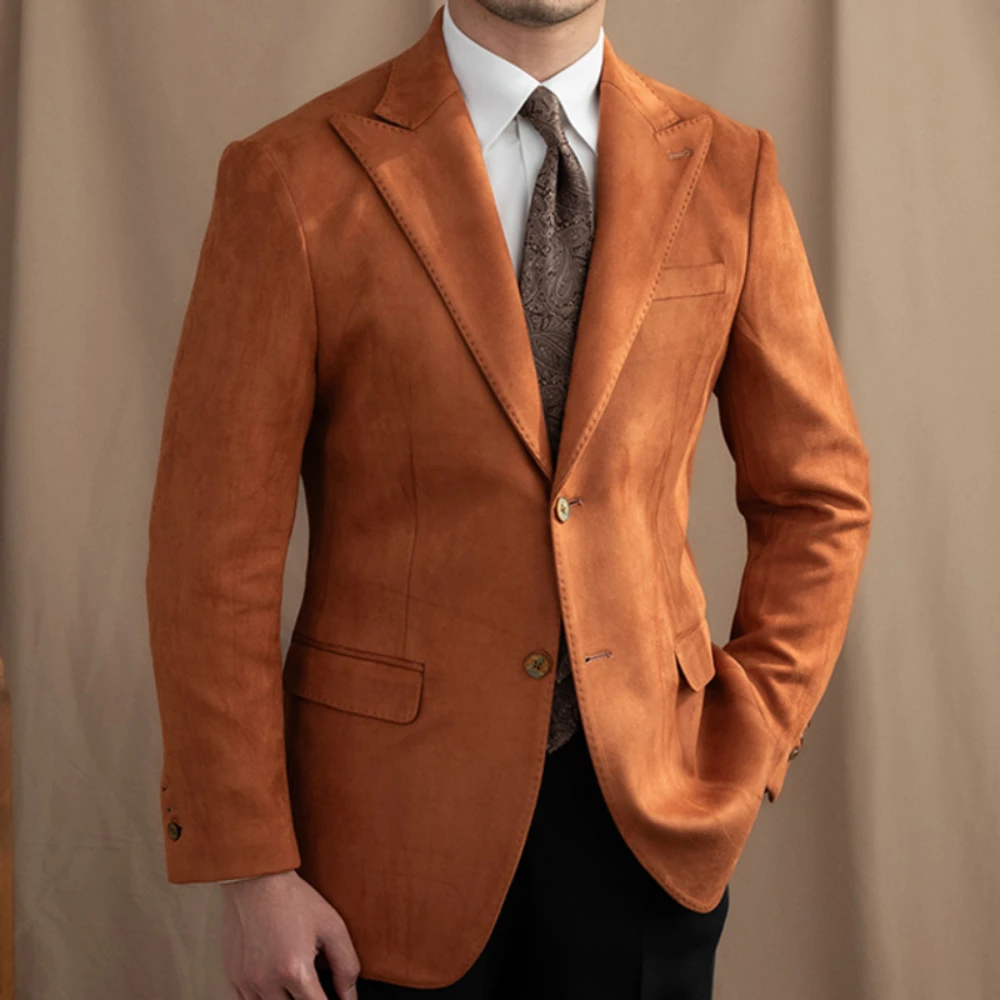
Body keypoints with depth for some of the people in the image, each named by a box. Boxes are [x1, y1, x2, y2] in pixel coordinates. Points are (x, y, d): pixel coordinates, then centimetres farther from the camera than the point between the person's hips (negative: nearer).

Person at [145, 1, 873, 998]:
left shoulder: (726, 170, 1)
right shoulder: (293, 180, -9)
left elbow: (816, 496, 9)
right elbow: (214, 550, -8)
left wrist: (746, 755, 0)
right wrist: (252, 873, -9)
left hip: (648, 808, 3)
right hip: (396, 803, -2)